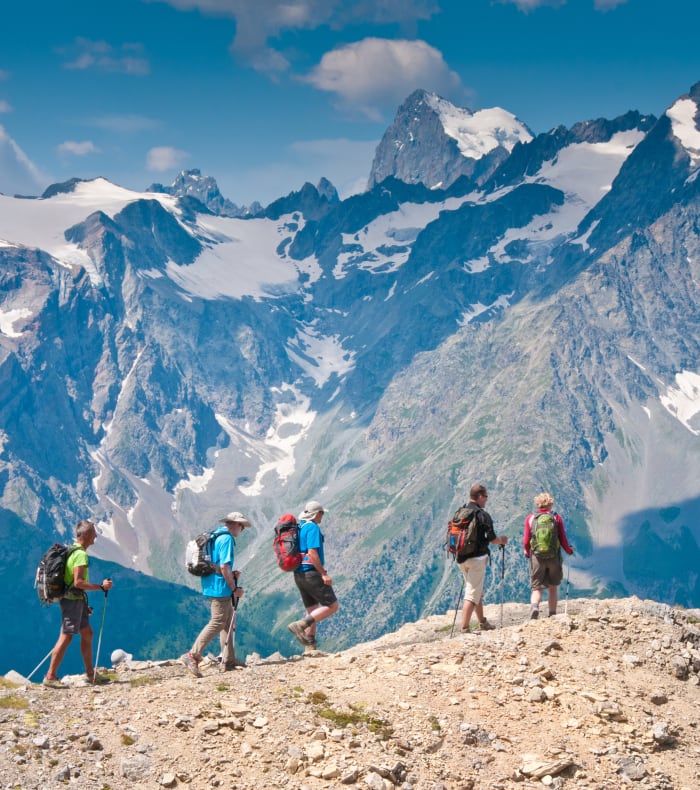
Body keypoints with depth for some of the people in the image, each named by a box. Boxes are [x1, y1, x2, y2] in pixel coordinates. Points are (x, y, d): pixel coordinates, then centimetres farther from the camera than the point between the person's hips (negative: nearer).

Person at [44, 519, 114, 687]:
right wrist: (101, 586, -19)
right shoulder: (81, 554, -17)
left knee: (87, 633, 14)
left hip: (76, 600, 11)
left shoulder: (72, 550, 15)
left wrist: (83, 604, 24)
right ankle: (50, 677, -6)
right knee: (66, 637, -9)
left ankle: (90, 673, 21)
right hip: (73, 600, -11)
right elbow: (78, 582, -25)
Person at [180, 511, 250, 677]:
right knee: (217, 623, -8)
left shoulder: (215, 536, 16)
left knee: (228, 621, 16)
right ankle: (193, 655, -13)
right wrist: (234, 588, -13)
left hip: (211, 587, 10)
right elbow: (224, 566, -21)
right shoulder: (227, 539, -14)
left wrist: (231, 574, 15)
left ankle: (229, 660, 19)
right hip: (221, 588, -10)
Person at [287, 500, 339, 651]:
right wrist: (323, 574, -19)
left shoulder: (298, 528, 16)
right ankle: (300, 625, -17)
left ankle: (310, 647, 11)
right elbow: (312, 553, -22)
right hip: (312, 573, -9)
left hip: (298, 575, 9)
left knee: (312, 611, 14)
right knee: (332, 606, -5)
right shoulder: (313, 527, -12)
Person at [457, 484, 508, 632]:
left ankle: (482, 623, 31)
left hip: (461, 558, 7)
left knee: (477, 592, 21)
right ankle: (464, 628, -11)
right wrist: (502, 540, 10)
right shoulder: (482, 515, -13)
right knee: (472, 594, -5)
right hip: (477, 558, -7)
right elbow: (492, 539, -12)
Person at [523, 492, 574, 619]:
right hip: (554, 557, 0)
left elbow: (526, 541, -3)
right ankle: (552, 614, 20)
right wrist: (569, 550, 17)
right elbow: (563, 539, -3)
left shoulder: (530, 518, -2)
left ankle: (534, 606, -23)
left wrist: (527, 552, 18)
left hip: (537, 557, 0)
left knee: (536, 588, 5)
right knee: (553, 587, 17)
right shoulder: (556, 518, -3)